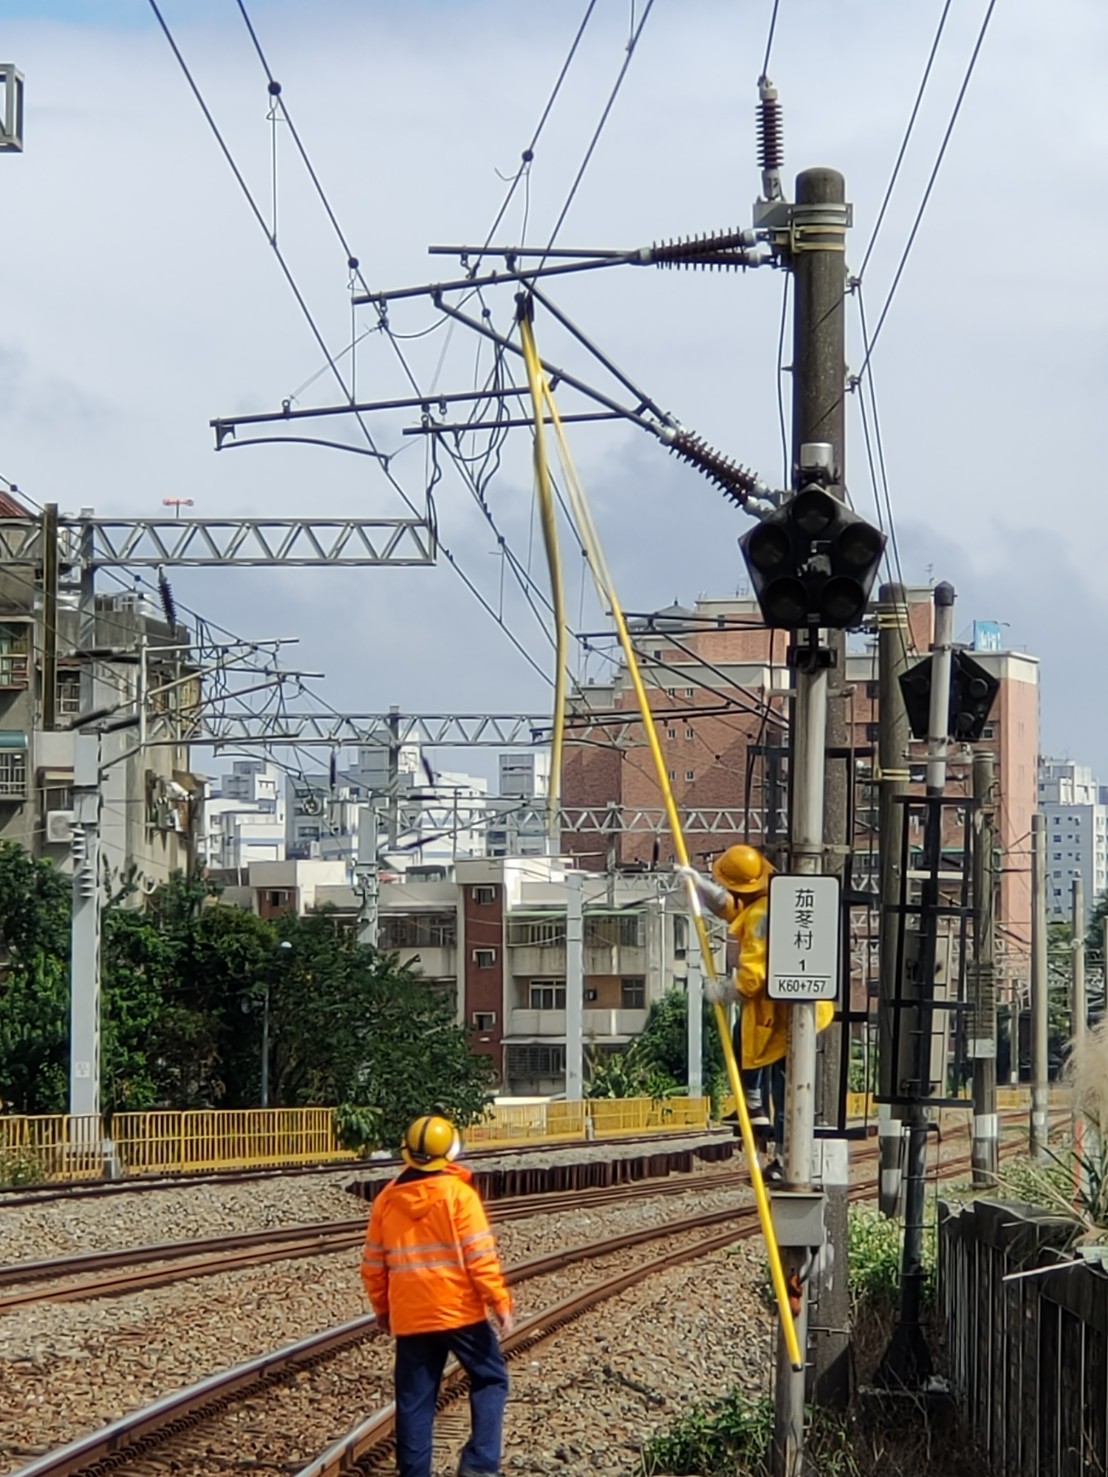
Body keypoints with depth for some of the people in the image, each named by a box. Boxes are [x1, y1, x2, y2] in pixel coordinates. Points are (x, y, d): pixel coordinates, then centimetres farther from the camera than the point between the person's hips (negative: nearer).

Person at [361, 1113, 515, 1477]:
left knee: (414, 1398, 8)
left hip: (409, 1318, 3)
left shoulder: (387, 1200, 5)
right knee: (490, 1379, 10)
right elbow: (480, 1256, -13)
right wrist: (500, 1302, -7)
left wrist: (382, 1309, 21)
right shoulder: (458, 1193, -9)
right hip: (460, 1311, -3)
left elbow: (373, 1266, 9)